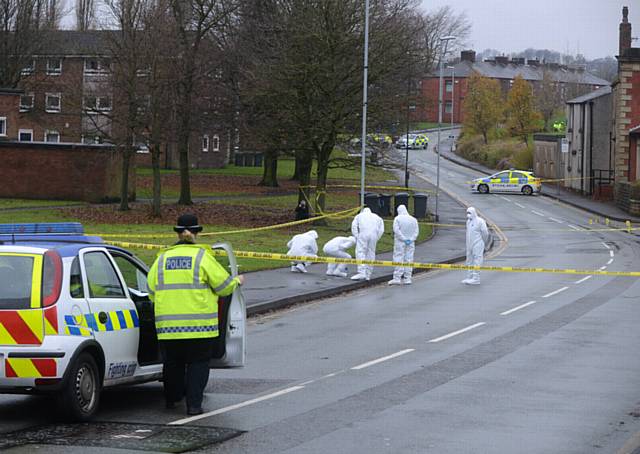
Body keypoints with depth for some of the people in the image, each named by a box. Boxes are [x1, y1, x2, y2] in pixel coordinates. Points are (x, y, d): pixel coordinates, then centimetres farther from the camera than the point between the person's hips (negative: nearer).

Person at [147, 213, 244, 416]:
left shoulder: (162, 259, 8)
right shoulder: (202, 256, -3)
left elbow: (151, 292, 10)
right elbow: (223, 285, -1)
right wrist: (237, 281, 20)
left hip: (168, 323, 3)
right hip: (199, 322, -3)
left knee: (172, 362, 18)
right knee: (197, 362, 5)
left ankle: (171, 399, 30)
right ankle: (194, 404, -2)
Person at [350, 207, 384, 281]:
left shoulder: (359, 216, 22)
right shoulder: (377, 217, 27)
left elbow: (354, 226, 5)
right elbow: (381, 230, 14)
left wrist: (356, 237, 5)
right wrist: (376, 239, 14)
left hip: (363, 235, -3)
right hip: (374, 236, 3)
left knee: (360, 253, -7)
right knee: (370, 254, 8)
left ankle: (361, 273, -21)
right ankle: (368, 274, 9)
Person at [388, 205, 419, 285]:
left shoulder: (397, 219, -5)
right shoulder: (413, 219, 7)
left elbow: (396, 230, -15)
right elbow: (416, 231, 2)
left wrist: (404, 239, -12)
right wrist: (411, 239, -4)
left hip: (400, 242, -4)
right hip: (410, 243, 4)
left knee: (398, 259, -4)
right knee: (408, 260, 7)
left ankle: (397, 278, -10)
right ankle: (407, 278, 6)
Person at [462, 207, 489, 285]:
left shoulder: (480, 221, -11)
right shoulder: (468, 221, 14)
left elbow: (485, 233, -8)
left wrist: (483, 242, 4)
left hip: (477, 245, -8)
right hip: (470, 245, 8)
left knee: (477, 261, -9)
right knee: (469, 261, 10)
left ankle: (476, 279, -10)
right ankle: (469, 277, 15)